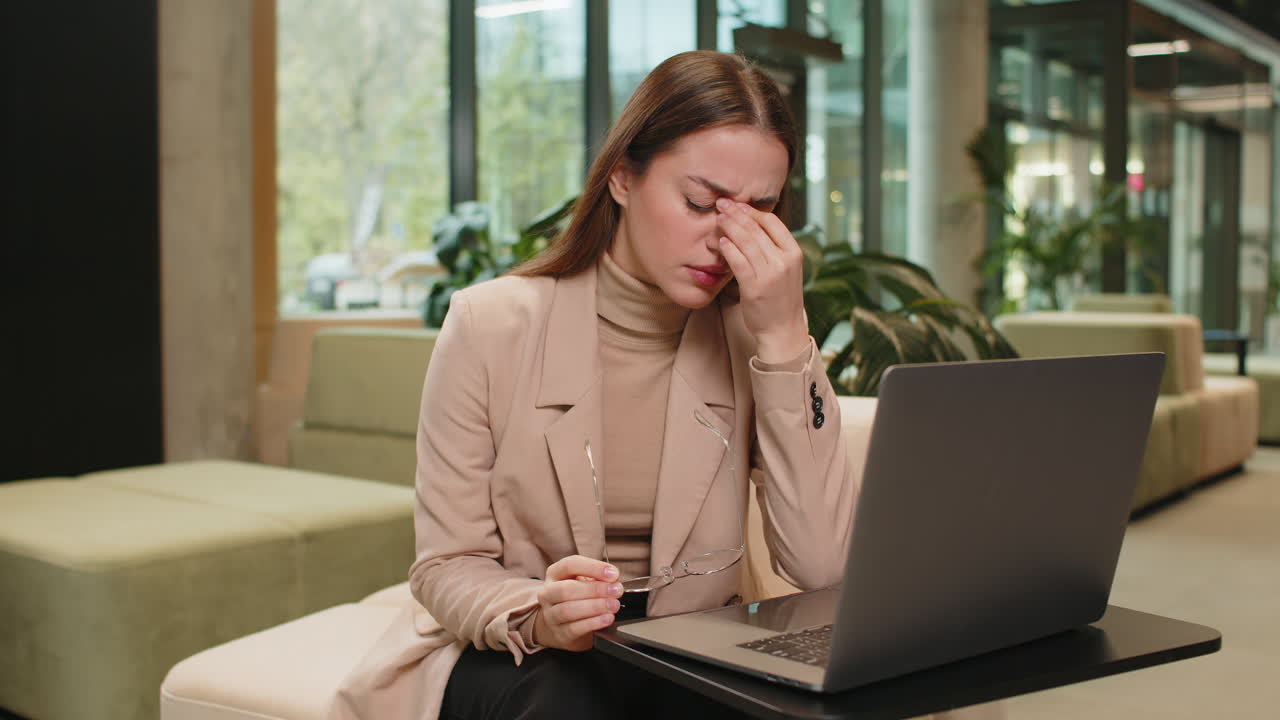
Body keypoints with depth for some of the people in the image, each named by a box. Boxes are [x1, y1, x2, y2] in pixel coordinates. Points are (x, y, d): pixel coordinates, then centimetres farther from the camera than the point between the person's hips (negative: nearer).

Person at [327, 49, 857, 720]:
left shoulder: (750, 335, -8)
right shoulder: (490, 325, -11)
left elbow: (821, 566, -19)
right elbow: (446, 567, -8)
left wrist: (784, 339, -24)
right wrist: (536, 615, -31)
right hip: (516, 659, -1)